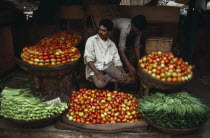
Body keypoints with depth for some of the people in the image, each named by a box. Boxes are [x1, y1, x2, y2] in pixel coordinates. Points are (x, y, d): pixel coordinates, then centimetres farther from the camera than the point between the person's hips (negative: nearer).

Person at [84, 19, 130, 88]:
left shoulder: (112, 44, 13)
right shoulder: (91, 40, 0)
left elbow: (117, 61, 9)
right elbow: (88, 59, -11)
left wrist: (123, 72, -11)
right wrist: (98, 73, -24)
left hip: (108, 66, 4)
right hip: (95, 67, -3)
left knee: (126, 80, -18)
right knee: (100, 84, -34)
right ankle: (111, 76, -6)